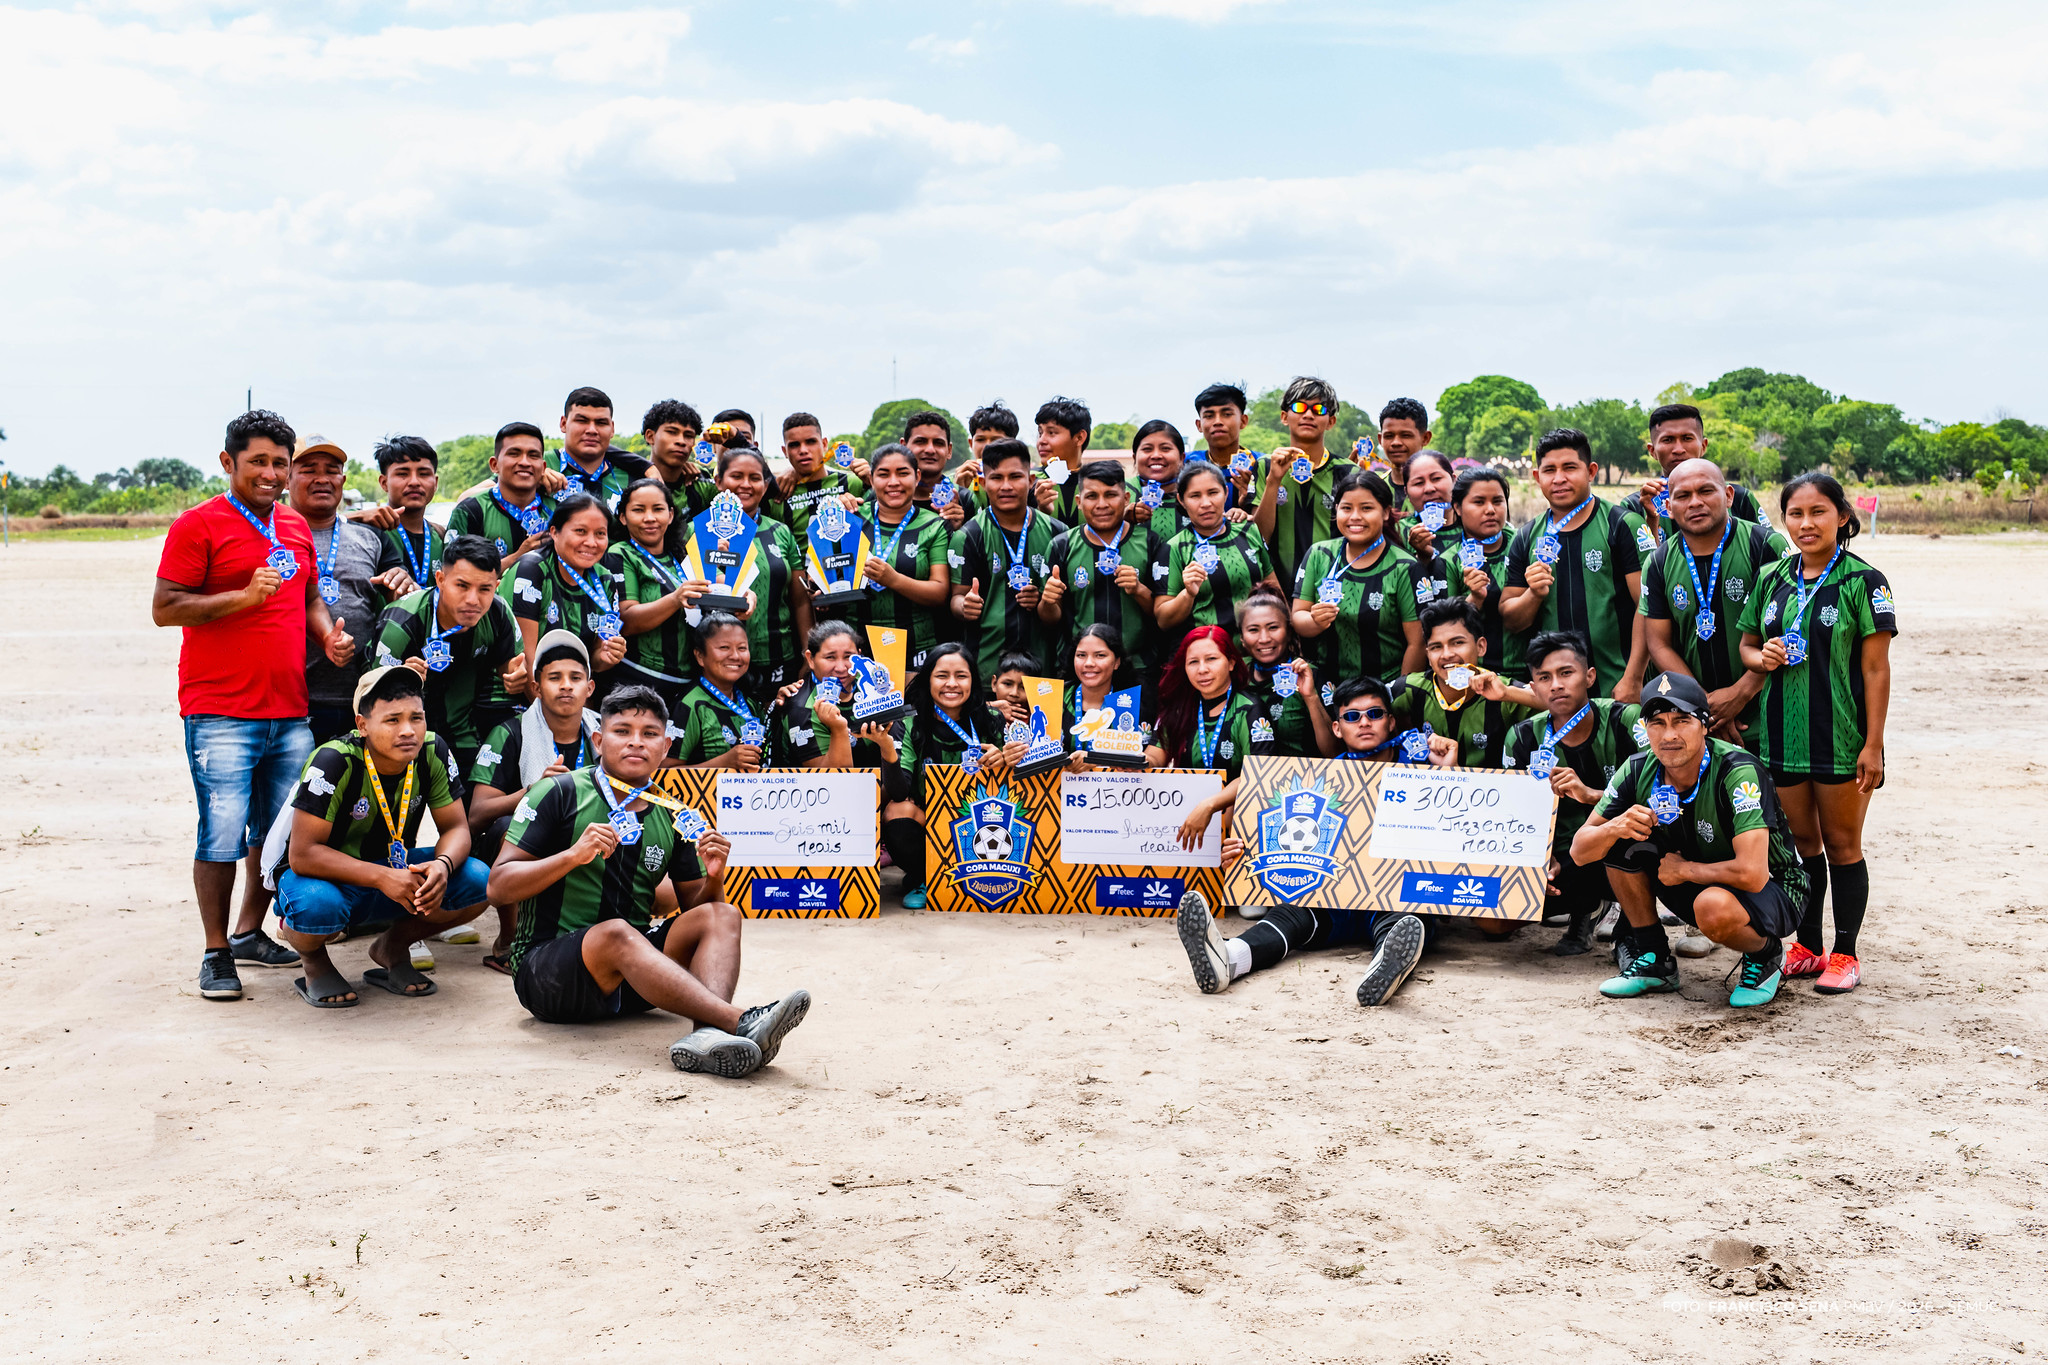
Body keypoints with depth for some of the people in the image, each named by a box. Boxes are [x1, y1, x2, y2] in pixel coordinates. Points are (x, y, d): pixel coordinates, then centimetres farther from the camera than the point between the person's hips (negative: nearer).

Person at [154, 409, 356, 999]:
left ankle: (250, 932, 27)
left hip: (290, 712, 6)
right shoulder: (198, 525, -4)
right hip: (220, 712, -6)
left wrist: (329, 636, 5)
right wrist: (245, 596, -18)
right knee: (223, 834, -7)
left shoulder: (296, 528, 16)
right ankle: (216, 954, 5)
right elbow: (164, 608, -9)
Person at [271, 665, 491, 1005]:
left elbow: (456, 827, -7)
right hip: (327, 876, -4)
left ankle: (391, 948, 6)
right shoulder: (333, 762, -27)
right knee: (317, 905, -40)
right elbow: (303, 854, -28)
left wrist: (442, 865, -31)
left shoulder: (433, 753, -14)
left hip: (395, 868, 5)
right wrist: (382, 878, -37)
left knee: (477, 881, -20)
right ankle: (314, 960, -1)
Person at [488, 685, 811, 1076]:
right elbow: (499, 887, -6)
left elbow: (694, 909, 14)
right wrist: (573, 855, -21)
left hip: (629, 978, 5)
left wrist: (713, 878, -9)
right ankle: (742, 1024, -46)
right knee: (617, 933, -35)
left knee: (722, 915, -17)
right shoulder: (559, 794, -1)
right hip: (545, 965, -5)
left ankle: (706, 1032, -46)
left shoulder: (673, 817, 11)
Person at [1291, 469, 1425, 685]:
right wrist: (1316, 621, -15)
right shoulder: (1319, 556, 8)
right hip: (1324, 682, 2)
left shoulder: (1403, 569, -2)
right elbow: (1297, 618, 6)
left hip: (1384, 687, -2)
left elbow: (1416, 643, -4)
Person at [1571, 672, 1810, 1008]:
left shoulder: (1738, 772, -29)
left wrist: (1683, 869, -22)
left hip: (1773, 889, -6)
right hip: (1701, 883, 6)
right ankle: (1653, 960, 2)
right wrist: (1615, 827, -30)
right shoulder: (1639, 771, -11)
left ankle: (1765, 956, -2)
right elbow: (1579, 850, -8)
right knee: (1623, 840, -12)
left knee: (1713, 906, -38)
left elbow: (1751, 874, -37)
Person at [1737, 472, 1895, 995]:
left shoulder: (1863, 581, -6)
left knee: (1842, 844, 4)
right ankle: (1807, 947, 24)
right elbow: (1746, 643, 17)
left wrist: (1873, 744, -12)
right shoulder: (1773, 579, 8)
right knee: (1803, 843, 13)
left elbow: (1876, 669, -8)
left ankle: (1845, 954, 14)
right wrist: (1761, 656, -8)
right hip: (1783, 732, 4)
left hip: (1841, 736, -4)